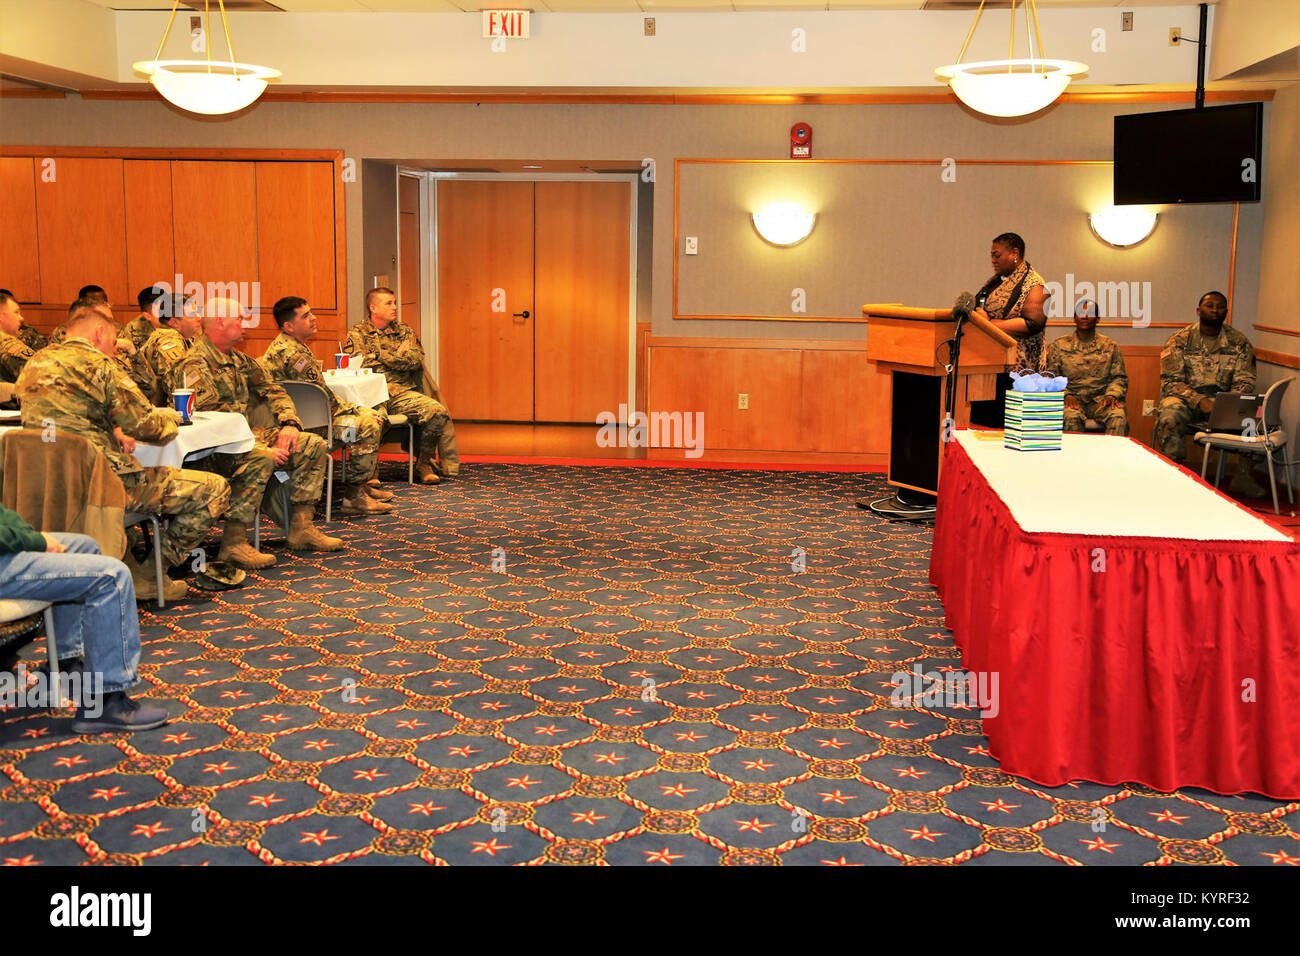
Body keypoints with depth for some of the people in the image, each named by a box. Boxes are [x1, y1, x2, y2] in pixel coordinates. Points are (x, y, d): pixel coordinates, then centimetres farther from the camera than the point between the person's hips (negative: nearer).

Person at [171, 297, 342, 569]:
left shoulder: (238, 360, 17)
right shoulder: (195, 365, -13)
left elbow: (272, 391, 21)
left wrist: (290, 424, -1)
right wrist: (265, 447, -27)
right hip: (212, 450, -9)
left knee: (313, 445, 0)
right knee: (260, 458, -38)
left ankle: (301, 528, -1)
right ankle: (233, 543, -32)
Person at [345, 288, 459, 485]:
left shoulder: (404, 331, 19)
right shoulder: (357, 333, 10)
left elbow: (416, 360, 2)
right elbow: (355, 365, -7)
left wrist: (380, 355, -3)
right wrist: (399, 356, -1)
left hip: (403, 393, 4)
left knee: (438, 411, -22)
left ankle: (424, 464, -5)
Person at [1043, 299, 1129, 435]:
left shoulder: (1110, 346, 15)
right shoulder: (1059, 345, 11)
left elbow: (1119, 377, 13)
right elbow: (1051, 377, 6)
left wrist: (1112, 395, -8)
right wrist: (1066, 395, -12)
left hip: (1100, 399, 1)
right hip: (1073, 398, -1)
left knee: (1119, 415, -32)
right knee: (1071, 416, -37)